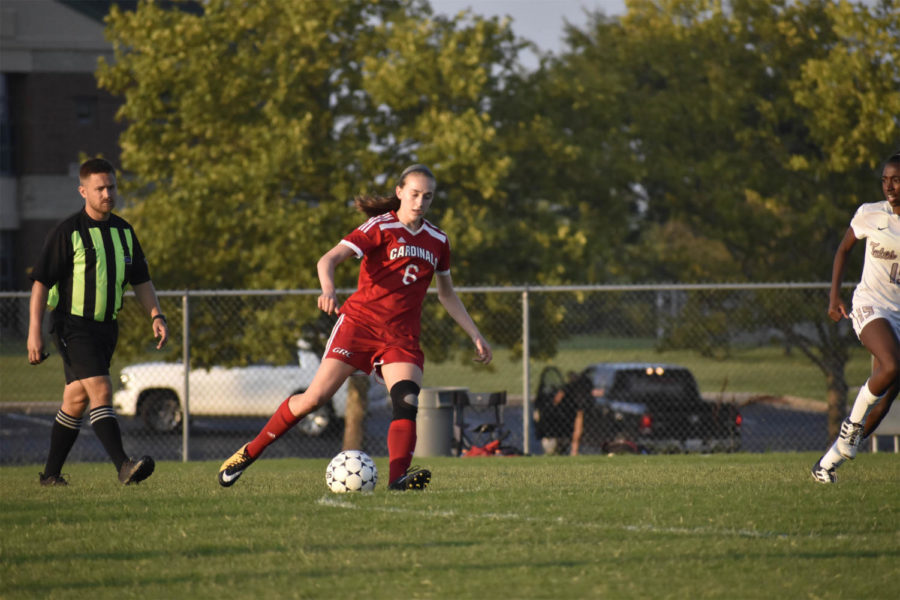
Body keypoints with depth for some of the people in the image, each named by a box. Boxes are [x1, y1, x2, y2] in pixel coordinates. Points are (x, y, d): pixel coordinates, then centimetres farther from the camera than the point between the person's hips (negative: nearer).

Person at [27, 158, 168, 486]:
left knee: (76, 400, 11)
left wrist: (156, 315, 3)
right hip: (73, 326, -7)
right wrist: (34, 332, -15)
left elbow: (140, 279, 17)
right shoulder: (67, 233, -10)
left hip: (106, 325, 7)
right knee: (101, 390, -20)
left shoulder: (123, 231, 9)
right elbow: (41, 283, -10)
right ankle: (123, 466, -30)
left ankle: (51, 473, 20)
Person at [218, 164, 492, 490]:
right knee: (316, 396, -10)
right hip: (360, 322, -4)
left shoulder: (438, 241, 13)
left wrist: (475, 335, 22)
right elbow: (329, 259, -15)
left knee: (407, 402, -22)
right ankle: (250, 451, 4)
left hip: (402, 336, 4)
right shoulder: (381, 227, -4)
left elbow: (447, 294, 27)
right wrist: (328, 289, -37)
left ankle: (398, 477, -34)